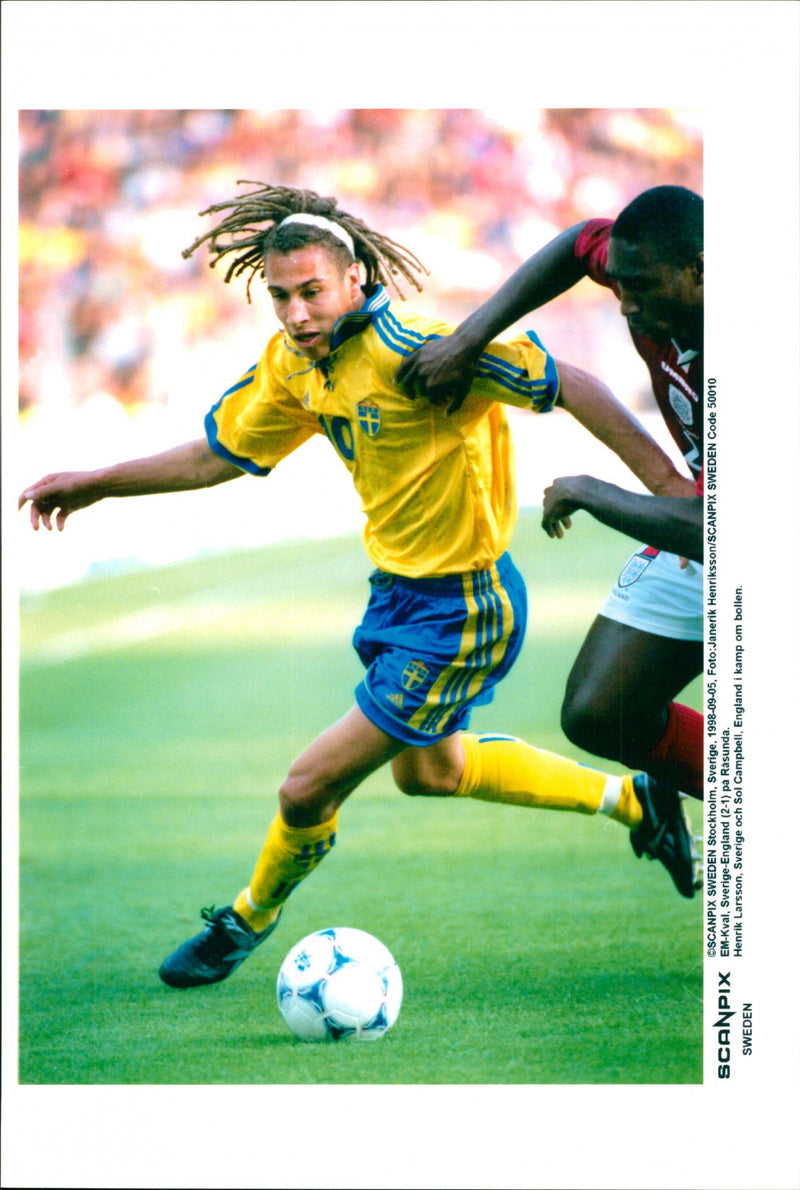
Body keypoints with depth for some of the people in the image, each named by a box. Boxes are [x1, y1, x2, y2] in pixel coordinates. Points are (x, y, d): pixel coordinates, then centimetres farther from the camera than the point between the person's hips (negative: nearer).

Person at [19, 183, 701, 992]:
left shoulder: (410, 354, -29)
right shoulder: (294, 363, -4)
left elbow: (565, 385, -28)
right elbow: (219, 454, 12)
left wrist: (669, 486, -28)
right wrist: (96, 484, 11)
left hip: (461, 615, -9)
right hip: (399, 591, 9)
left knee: (308, 790, -4)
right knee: (427, 768, 31)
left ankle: (249, 919, 27)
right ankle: (629, 799, 44)